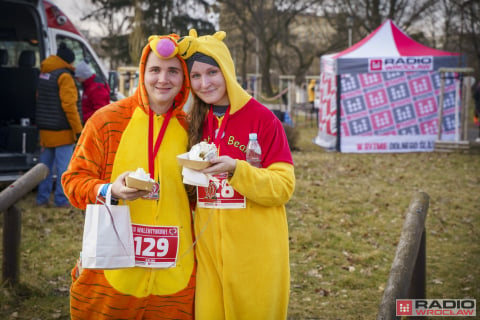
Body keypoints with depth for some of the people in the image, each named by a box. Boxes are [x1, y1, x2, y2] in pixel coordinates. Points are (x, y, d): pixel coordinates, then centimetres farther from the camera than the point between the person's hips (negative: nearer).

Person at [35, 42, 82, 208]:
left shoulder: (43, 74, 11)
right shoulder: (64, 77, -14)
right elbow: (69, 106, -19)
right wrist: (78, 130, -16)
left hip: (45, 130, 8)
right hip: (62, 131, -8)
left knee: (45, 165, 14)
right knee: (63, 167, -1)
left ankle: (42, 199, 17)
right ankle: (61, 200, 1)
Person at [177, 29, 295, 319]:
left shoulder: (263, 118, -9)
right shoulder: (194, 122, 8)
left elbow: (284, 187, -13)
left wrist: (236, 169, -24)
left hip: (255, 250, -4)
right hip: (208, 249, 4)